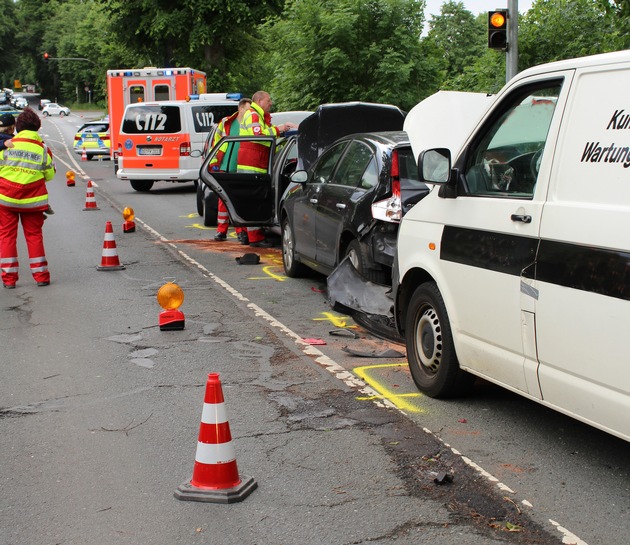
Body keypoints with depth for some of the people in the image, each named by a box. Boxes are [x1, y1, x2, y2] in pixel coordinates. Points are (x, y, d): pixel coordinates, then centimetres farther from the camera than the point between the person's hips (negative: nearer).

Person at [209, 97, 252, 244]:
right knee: (224, 200, 9)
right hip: (225, 168, 2)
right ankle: (221, 231, 18)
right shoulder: (226, 123, 6)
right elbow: (215, 142, 11)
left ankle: (241, 231, 1)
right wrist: (213, 163, 7)